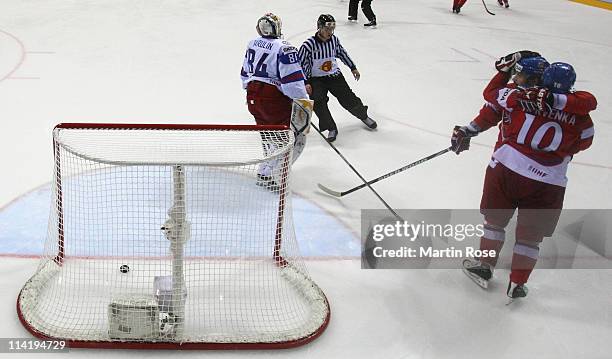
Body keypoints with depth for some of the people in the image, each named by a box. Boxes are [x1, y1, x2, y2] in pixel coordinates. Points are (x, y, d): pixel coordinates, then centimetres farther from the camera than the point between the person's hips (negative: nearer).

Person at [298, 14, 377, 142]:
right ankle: (331, 129, -13)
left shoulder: (334, 39, -4)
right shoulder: (309, 44, -19)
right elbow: (301, 64, -14)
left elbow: (341, 53, 14)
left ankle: (364, 116, 27)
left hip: (334, 75, 3)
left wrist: (353, 67, 21)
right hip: (316, 79, -3)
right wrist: (305, 83, -19)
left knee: (348, 98, -2)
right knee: (318, 101, -24)